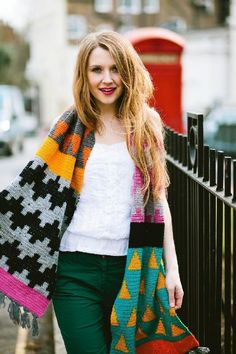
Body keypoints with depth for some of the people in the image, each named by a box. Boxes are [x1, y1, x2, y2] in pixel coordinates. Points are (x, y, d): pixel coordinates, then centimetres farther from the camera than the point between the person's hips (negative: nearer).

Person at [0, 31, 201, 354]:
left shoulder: (147, 126, 7)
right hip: (77, 269, -1)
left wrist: (171, 267, 6)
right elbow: (33, 190, 6)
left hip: (132, 267, 1)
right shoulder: (71, 128, 5)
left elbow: (158, 200, 9)